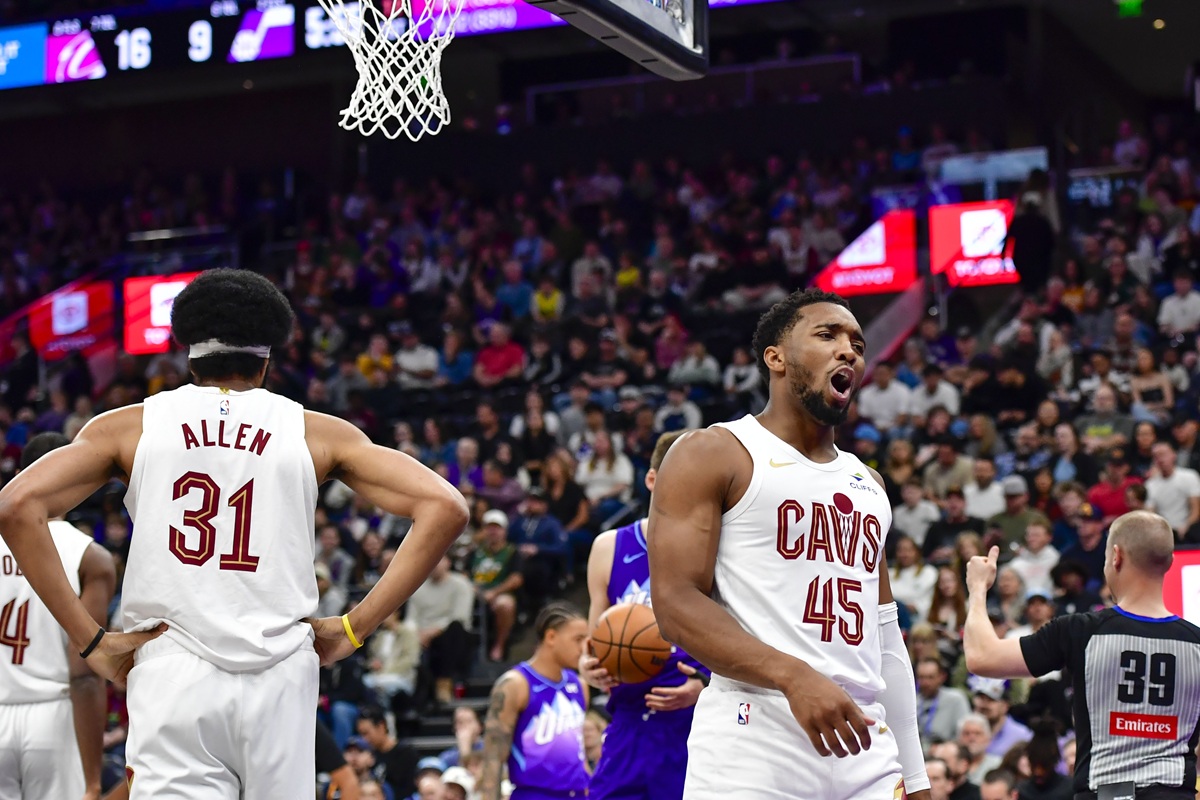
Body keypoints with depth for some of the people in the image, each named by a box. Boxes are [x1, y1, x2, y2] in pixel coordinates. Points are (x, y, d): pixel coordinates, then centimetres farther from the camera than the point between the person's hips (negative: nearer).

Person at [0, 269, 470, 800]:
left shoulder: (130, 426, 10)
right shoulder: (315, 432, 10)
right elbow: (444, 508, 1)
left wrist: (89, 640, -1)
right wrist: (355, 627, 4)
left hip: (172, 674, -1)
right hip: (280, 676, 1)